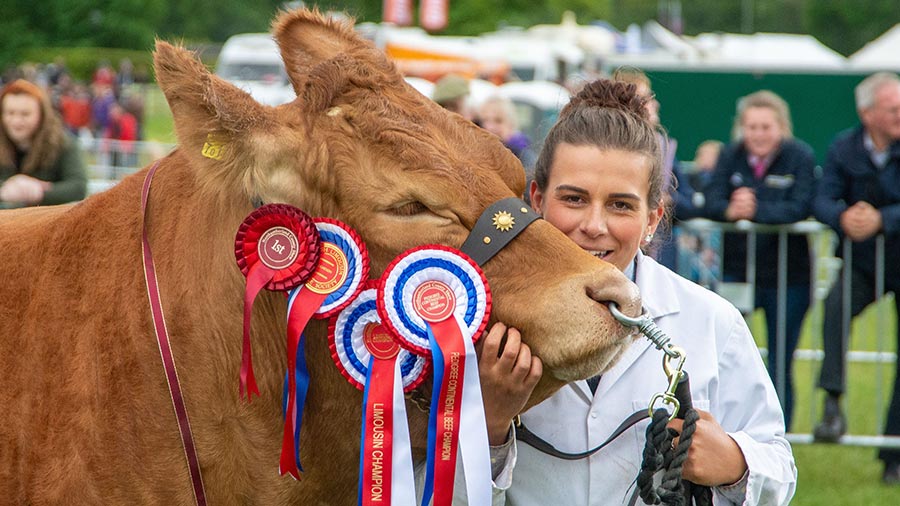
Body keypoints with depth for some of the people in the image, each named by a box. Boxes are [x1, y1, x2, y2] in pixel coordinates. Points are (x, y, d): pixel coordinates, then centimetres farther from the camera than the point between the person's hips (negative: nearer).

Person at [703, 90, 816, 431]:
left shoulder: (800, 157, -6)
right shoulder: (730, 156, 2)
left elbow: (800, 208, -20)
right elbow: (711, 203, -9)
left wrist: (755, 211, -35)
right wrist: (731, 210, -32)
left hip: (787, 277, -2)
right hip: (735, 271, 2)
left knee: (779, 367, 5)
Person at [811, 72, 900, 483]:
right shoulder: (844, 148, -4)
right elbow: (823, 201, -10)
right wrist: (843, 217, -32)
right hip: (862, 263, 1)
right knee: (835, 308, -30)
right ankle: (833, 406, -28)